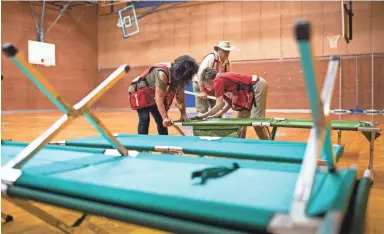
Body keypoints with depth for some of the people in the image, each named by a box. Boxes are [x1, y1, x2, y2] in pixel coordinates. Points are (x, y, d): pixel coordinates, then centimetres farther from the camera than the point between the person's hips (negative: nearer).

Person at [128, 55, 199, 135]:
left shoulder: (179, 76, -9)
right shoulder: (163, 74, -34)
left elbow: (181, 95, -2)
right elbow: (159, 97, -36)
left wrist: (183, 114, -9)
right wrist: (165, 118, -40)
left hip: (152, 95, 8)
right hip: (140, 92, -8)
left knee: (161, 121, 3)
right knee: (144, 119, -21)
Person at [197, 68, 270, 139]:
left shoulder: (218, 81, -15)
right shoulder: (223, 79, 13)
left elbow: (219, 105, -18)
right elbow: (230, 103, 14)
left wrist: (204, 115, -7)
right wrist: (215, 116, 11)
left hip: (258, 86, -10)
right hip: (252, 89, 10)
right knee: (242, 118, 12)